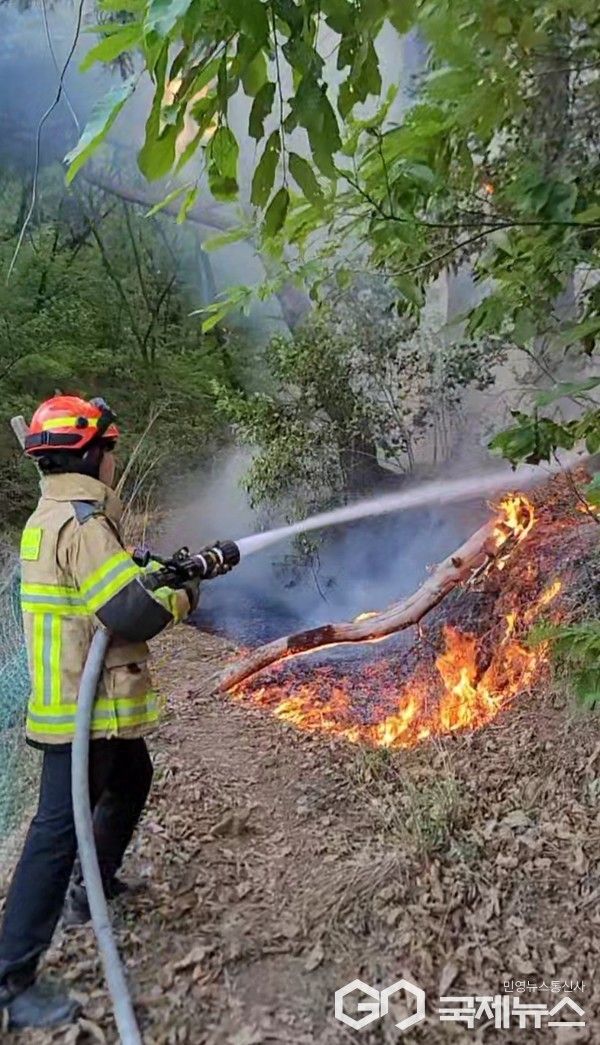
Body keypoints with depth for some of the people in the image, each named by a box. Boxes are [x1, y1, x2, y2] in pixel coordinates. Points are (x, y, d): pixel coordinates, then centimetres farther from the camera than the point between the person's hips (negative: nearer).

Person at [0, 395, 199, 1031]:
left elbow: (115, 577, 17)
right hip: (84, 709, -10)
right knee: (60, 831, -2)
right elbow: (132, 614, -28)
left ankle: (94, 886, 45)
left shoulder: (51, 517, 11)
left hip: (84, 701, 11)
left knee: (130, 783, 27)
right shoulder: (81, 521, -22)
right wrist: (181, 598, -8)